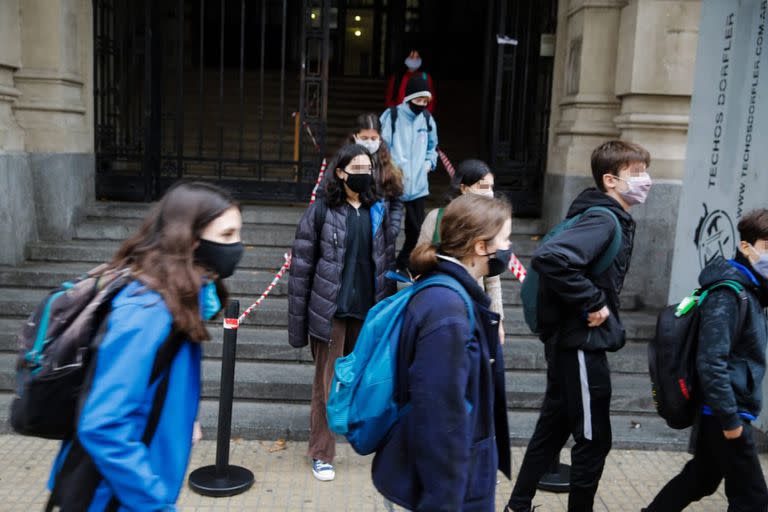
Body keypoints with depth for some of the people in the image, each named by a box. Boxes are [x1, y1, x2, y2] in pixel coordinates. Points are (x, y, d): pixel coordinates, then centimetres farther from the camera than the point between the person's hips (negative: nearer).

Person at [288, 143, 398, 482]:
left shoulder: (378, 212, 7)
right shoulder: (321, 212, -5)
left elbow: (386, 263, 13)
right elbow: (301, 267, -4)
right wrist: (298, 321, -5)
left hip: (367, 313, 3)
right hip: (330, 312, -3)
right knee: (326, 384, 6)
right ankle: (321, 455, 20)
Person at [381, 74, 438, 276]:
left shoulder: (427, 119, 8)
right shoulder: (391, 116, -8)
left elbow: (432, 146, 23)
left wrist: (429, 162, 7)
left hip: (418, 185, 5)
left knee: (416, 228, 12)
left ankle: (404, 264, 30)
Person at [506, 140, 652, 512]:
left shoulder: (614, 218, 11)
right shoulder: (604, 219, -19)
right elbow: (549, 257, -35)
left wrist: (594, 302, 10)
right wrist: (592, 303, -25)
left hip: (570, 341, 10)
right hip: (581, 342, -10)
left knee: (553, 428, 19)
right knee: (594, 439, 5)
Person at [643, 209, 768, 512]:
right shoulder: (729, 294, -20)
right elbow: (711, 362, -25)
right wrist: (730, 419, -21)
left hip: (716, 411, 9)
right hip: (722, 414, -9)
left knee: (701, 478, 21)